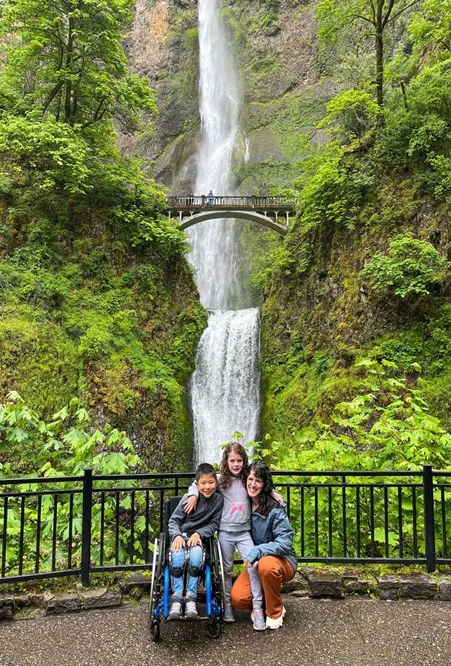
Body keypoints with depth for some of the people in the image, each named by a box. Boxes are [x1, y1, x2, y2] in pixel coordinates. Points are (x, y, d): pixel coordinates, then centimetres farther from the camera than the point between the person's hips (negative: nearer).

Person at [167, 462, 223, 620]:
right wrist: (177, 536, -20)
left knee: (196, 556, -34)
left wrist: (199, 533, -14)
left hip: (199, 537, 1)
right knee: (177, 556, -34)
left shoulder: (218, 499, -3)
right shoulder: (188, 498, -7)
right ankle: (177, 598, -24)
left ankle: (190, 598, -23)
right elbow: (174, 520, -1)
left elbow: (214, 524, 2)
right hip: (181, 536, 0)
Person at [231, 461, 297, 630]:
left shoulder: (274, 509, -20)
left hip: (282, 561, -4)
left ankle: (275, 612, -9)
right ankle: (263, 603, 15)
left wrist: (257, 551, -32)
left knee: (266, 565, -38)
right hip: (255, 563, 4)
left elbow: (285, 542, -22)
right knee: (238, 598, -19)